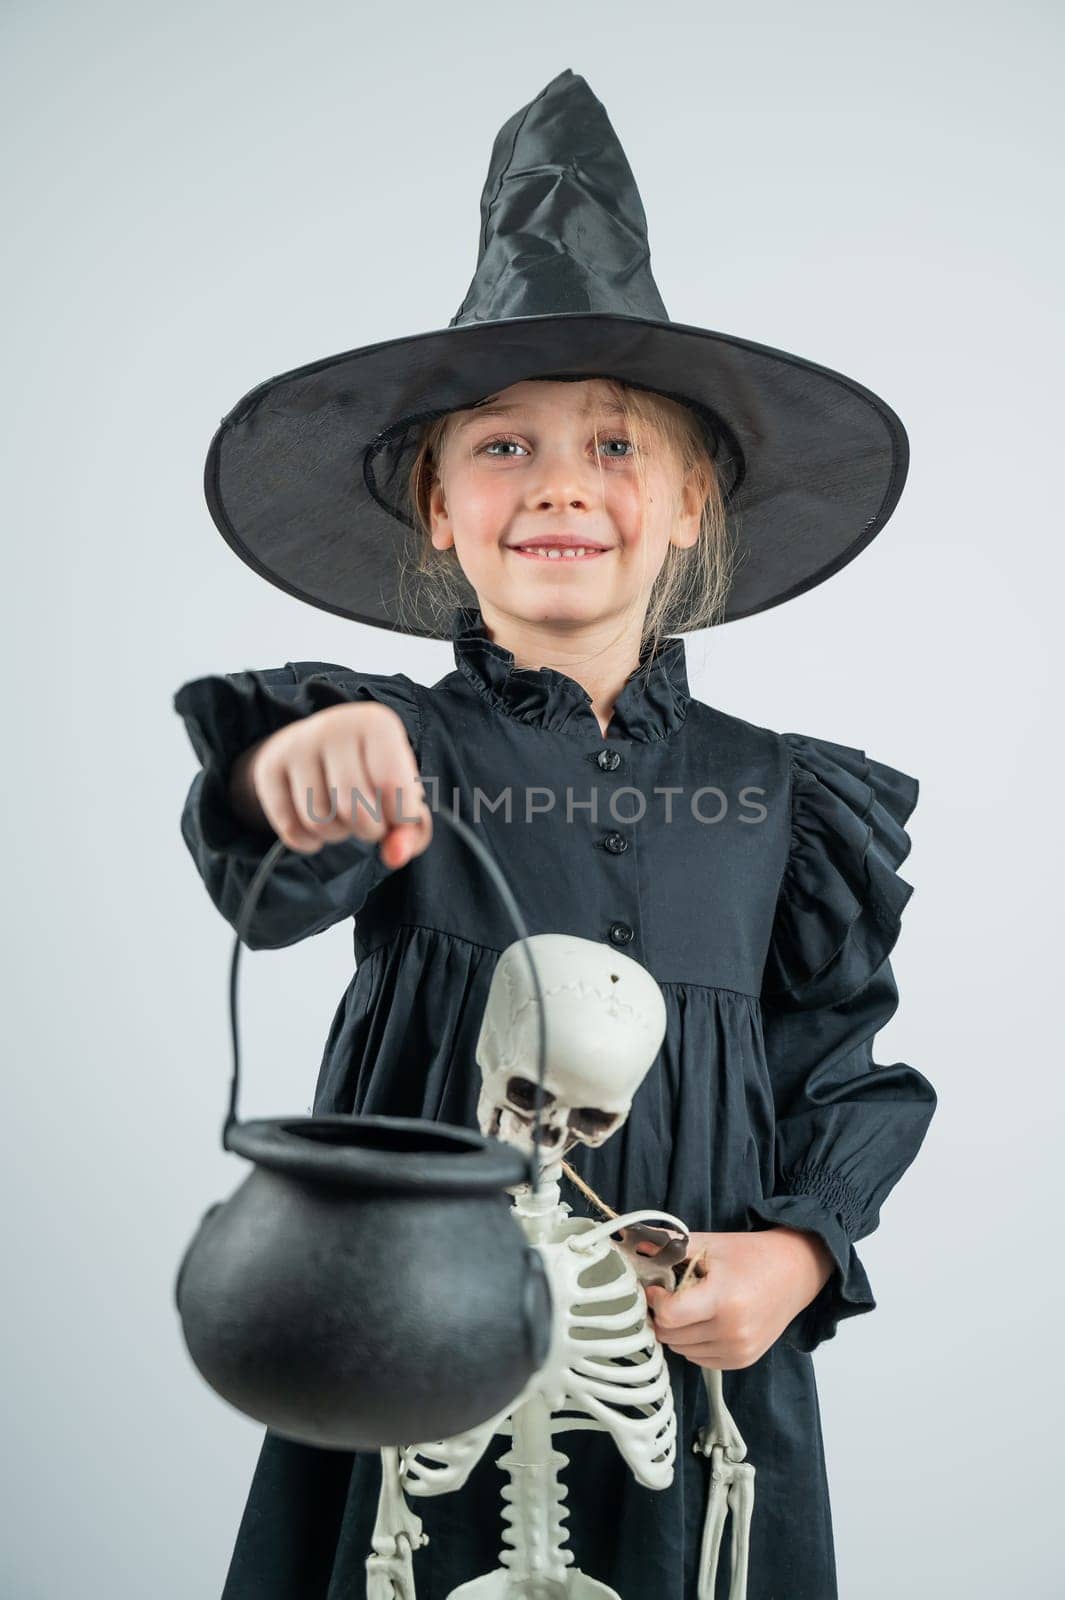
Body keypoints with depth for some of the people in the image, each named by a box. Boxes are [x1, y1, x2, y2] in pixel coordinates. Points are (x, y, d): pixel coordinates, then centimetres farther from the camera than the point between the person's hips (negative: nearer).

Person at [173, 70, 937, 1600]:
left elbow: (843, 1075, 5)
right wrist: (287, 782, -48)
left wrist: (800, 1252, -12)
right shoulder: (390, 746, -6)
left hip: (702, 1351, 2)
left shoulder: (781, 793, 2)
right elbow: (279, 890, -26)